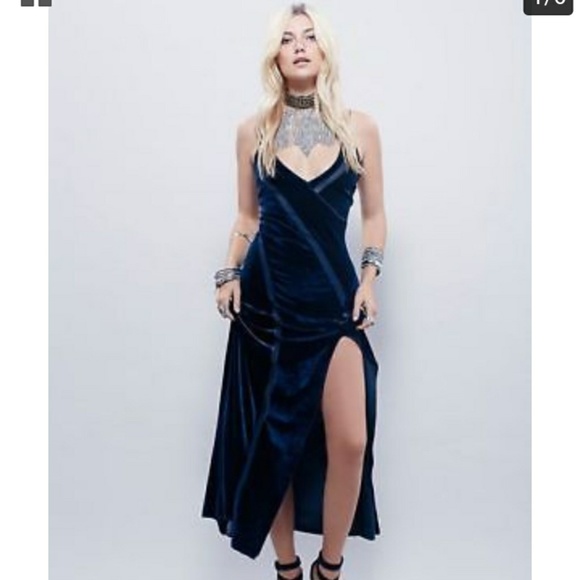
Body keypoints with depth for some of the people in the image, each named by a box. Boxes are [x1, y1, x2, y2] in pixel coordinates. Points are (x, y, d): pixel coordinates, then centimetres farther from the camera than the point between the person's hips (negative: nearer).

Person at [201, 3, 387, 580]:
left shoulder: (359, 126, 5)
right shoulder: (253, 130, 6)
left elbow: (374, 214, 9)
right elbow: (247, 216, 13)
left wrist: (369, 278, -4)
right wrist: (228, 275, 0)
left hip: (333, 295, 0)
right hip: (266, 295, 1)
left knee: (350, 441, -9)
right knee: (271, 439, 7)